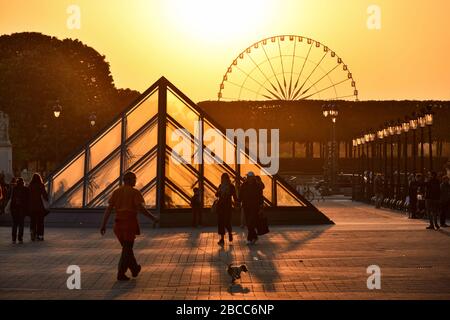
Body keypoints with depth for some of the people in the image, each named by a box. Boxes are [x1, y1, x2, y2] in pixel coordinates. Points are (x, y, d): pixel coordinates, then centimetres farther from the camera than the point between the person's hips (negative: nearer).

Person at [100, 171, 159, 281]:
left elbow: (108, 209, 2)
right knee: (127, 250, 1)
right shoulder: (135, 192, -6)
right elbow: (141, 208, -17)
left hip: (118, 223, 5)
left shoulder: (116, 192, 9)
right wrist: (153, 218, -6)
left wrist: (103, 225, 3)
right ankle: (121, 273, -5)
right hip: (130, 223, -5)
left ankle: (134, 269, 33)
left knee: (127, 247, 20)